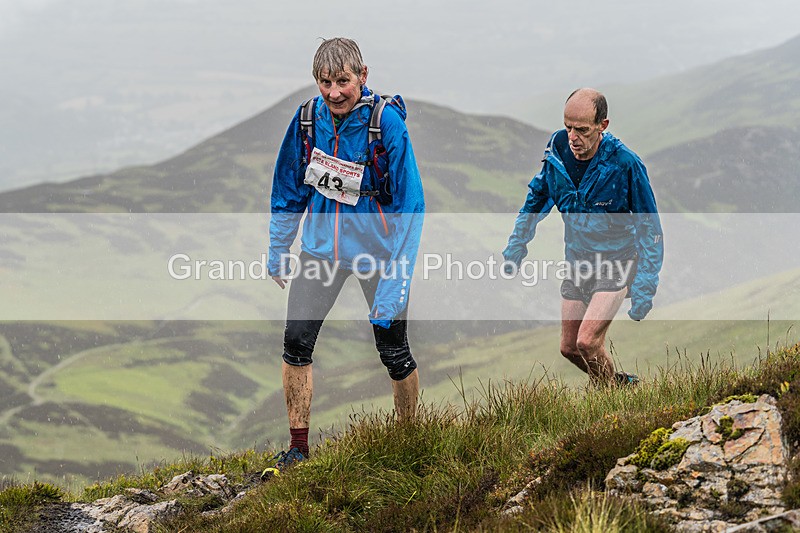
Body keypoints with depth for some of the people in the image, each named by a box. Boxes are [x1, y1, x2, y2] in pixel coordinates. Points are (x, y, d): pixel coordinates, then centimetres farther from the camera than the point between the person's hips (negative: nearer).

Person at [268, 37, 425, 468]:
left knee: (393, 353, 3)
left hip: (377, 249, -3)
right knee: (296, 343, -3)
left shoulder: (387, 122, -21)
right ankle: (298, 446, 9)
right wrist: (278, 252, 12)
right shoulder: (307, 119, -9)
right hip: (321, 243, 4)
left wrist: (396, 284, -22)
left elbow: (410, 206, -18)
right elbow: (289, 190, 8)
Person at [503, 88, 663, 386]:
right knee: (569, 348, 9)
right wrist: (516, 245, 16)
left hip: (617, 262, -6)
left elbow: (650, 228, -15)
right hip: (578, 259, 6)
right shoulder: (558, 150, -10)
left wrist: (645, 287, -19)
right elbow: (537, 198, 12)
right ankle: (620, 384, 34)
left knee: (587, 342, -19)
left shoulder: (624, 164, -23)